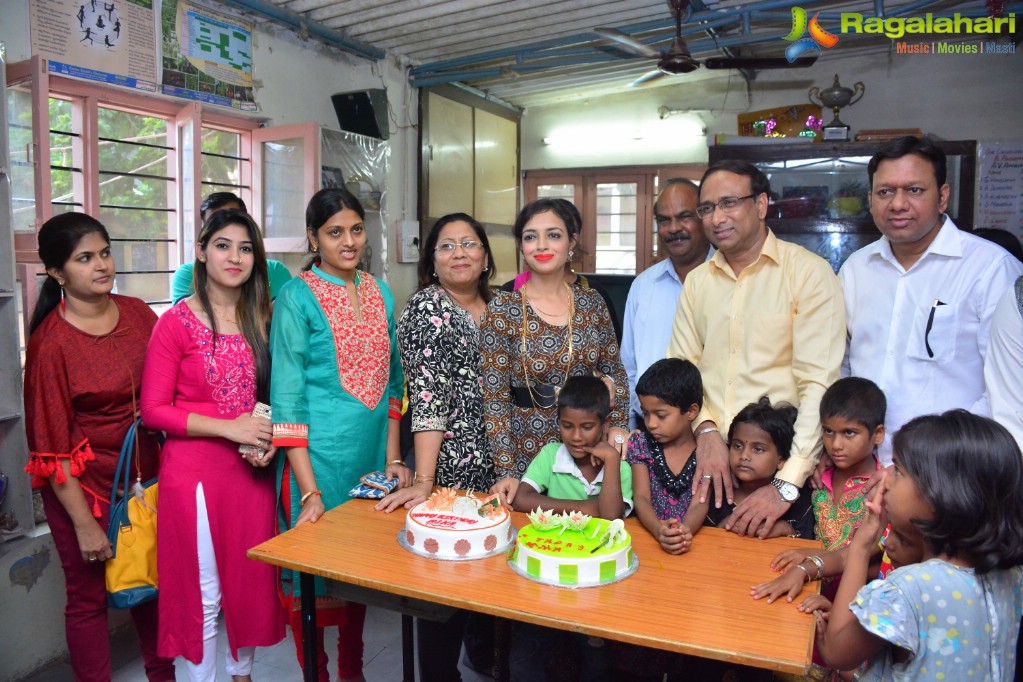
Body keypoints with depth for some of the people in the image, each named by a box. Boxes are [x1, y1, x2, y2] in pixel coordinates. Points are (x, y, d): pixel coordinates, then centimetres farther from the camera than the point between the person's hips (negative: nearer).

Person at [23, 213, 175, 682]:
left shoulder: (137, 313, -2)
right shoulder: (51, 342, -15)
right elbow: (52, 446, -13)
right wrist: (84, 523, -13)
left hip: (146, 477, 5)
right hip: (86, 487, -5)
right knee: (89, 596, 11)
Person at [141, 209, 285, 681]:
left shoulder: (261, 318, 5)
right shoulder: (177, 322, -9)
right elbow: (153, 410, -9)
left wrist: (269, 438, -5)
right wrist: (228, 426, -17)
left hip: (252, 470, 4)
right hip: (194, 471, -4)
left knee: (252, 581, 16)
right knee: (204, 592, 8)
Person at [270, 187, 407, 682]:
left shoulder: (379, 293, 7)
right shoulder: (297, 297, -9)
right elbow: (287, 395, -13)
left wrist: (393, 458, 7)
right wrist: (309, 491, -18)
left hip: (372, 451, 6)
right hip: (318, 454, -5)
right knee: (316, 564, 7)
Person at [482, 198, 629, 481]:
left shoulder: (593, 303, 1)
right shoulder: (502, 307, -9)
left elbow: (615, 374, 9)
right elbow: (495, 396, -10)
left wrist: (618, 428, -7)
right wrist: (506, 472, -14)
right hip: (526, 453, -3)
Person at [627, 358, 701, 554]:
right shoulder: (641, 443, 3)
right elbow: (641, 497, -5)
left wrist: (684, 532, -27)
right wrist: (659, 530, -24)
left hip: (692, 537, -1)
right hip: (649, 534, 1)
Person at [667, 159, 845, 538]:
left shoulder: (809, 273, -7)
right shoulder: (697, 281, 9)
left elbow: (819, 384, -13)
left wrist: (786, 484, -19)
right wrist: (706, 429, -12)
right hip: (710, 465, 4)